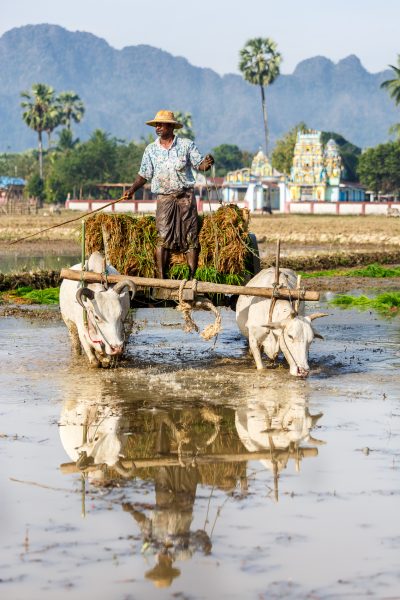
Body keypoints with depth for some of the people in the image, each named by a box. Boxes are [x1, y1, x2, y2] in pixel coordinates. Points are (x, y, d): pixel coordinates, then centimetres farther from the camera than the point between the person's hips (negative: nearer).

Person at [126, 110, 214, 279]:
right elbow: (144, 174, 14)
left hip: (186, 196, -1)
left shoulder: (186, 145, 4)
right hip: (164, 197, 1)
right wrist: (132, 190, 1)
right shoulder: (151, 149, 10)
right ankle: (161, 278, -12)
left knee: (190, 237, -2)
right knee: (163, 237, -10)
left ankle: (192, 277, 2)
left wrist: (206, 163, -19)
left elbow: (199, 165, 4)